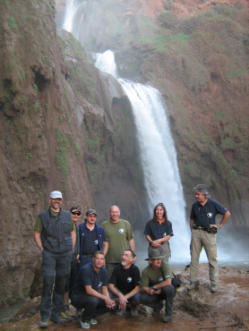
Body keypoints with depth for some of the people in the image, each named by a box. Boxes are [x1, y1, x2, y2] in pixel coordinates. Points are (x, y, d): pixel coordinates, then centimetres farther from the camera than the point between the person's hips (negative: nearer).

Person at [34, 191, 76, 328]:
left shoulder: (67, 215, 12)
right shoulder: (42, 215, 4)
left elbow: (72, 232, 17)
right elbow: (37, 234, 5)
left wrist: (72, 249, 8)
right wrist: (42, 249, -5)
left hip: (65, 254, 3)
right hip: (49, 254, -3)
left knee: (61, 284, 7)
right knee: (48, 282, -11)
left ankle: (56, 313, 20)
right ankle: (44, 316, -2)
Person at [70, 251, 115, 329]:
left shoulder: (103, 271, -3)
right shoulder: (86, 269, -25)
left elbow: (104, 288, 2)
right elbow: (89, 290, -29)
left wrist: (108, 299, -19)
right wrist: (105, 298, -29)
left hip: (93, 296, 7)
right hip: (77, 296, -7)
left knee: (111, 304, -10)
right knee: (93, 300, -36)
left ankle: (91, 316, 12)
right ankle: (84, 319, -6)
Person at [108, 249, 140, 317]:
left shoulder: (135, 269, -14)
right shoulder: (117, 268, -10)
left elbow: (137, 288, -18)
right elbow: (111, 285, -13)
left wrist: (125, 297, -30)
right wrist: (120, 295, -30)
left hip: (132, 293, -2)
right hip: (120, 292, 2)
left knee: (137, 298, -34)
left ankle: (133, 308, 6)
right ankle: (122, 307, 8)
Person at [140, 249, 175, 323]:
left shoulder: (165, 265, -23)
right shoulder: (146, 271, -13)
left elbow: (168, 282, -32)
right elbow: (143, 287, -11)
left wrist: (154, 287, -24)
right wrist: (151, 290, -30)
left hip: (167, 292, -2)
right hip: (156, 292, 2)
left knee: (168, 288, -37)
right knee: (143, 298, -25)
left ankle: (168, 313, -15)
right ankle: (158, 305, 10)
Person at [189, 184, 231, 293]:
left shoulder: (213, 204, -3)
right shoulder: (195, 205, 8)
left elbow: (227, 213, 2)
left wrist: (220, 225, 0)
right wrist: (192, 232, 10)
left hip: (209, 233, -3)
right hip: (196, 232, 4)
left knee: (212, 259, -1)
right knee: (194, 258, 3)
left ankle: (214, 283, 9)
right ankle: (193, 281, 12)